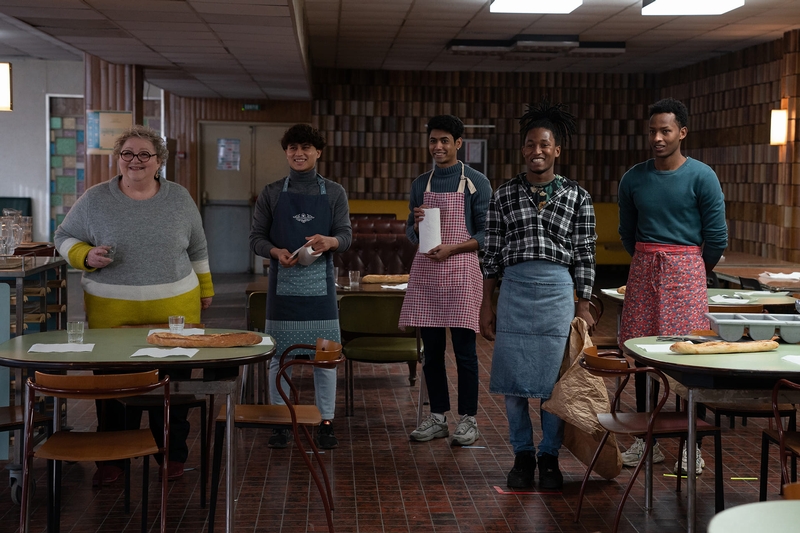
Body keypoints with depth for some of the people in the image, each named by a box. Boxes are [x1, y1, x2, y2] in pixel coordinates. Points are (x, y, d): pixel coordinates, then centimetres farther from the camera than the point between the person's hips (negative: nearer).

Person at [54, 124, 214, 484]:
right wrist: (87, 256, -10)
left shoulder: (180, 199, 7)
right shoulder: (95, 199, 2)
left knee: (172, 382, 3)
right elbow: (64, 237, 10)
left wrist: (205, 288, 21)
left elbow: (197, 249, 17)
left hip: (174, 308, 1)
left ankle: (173, 456, 18)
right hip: (112, 312, -1)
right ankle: (112, 459, 16)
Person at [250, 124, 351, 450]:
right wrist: (276, 252, -17)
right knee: (278, 355, 4)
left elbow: (346, 235, 1)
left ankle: (326, 423, 13)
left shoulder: (334, 193, 6)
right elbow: (256, 238, 4)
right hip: (283, 283, 0)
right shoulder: (271, 194, 5)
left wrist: (329, 241, -21)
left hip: (320, 283, 0)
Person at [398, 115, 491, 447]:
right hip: (425, 271, 4)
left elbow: (487, 233, -3)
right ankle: (437, 418, 16)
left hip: (460, 270, -4)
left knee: (464, 350, -2)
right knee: (431, 349, 7)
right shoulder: (421, 184, 13)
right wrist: (416, 223, -5)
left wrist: (452, 247, -15)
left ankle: (468, 419, 8)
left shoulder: (476, 182, 0)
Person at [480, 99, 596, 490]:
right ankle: (522, 455, 20)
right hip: (514, 288, 1)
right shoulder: (504, 195, 7)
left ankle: (549, 457, 18)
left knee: (553, 380, 2)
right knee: (512, 378, 3)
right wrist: (485, 305, 7)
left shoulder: (577, 197, 5)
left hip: (558, 290, -1)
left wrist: (584, 307, 3)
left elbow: (584, 256, 6)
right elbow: (492, 254, 9)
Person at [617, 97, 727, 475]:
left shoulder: (701, 177, -5)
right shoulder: (633, 179, 5)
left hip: (685, 270, -4)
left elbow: (717, 238, -1)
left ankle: (692, 444, 4)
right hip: (642, 272, 4)